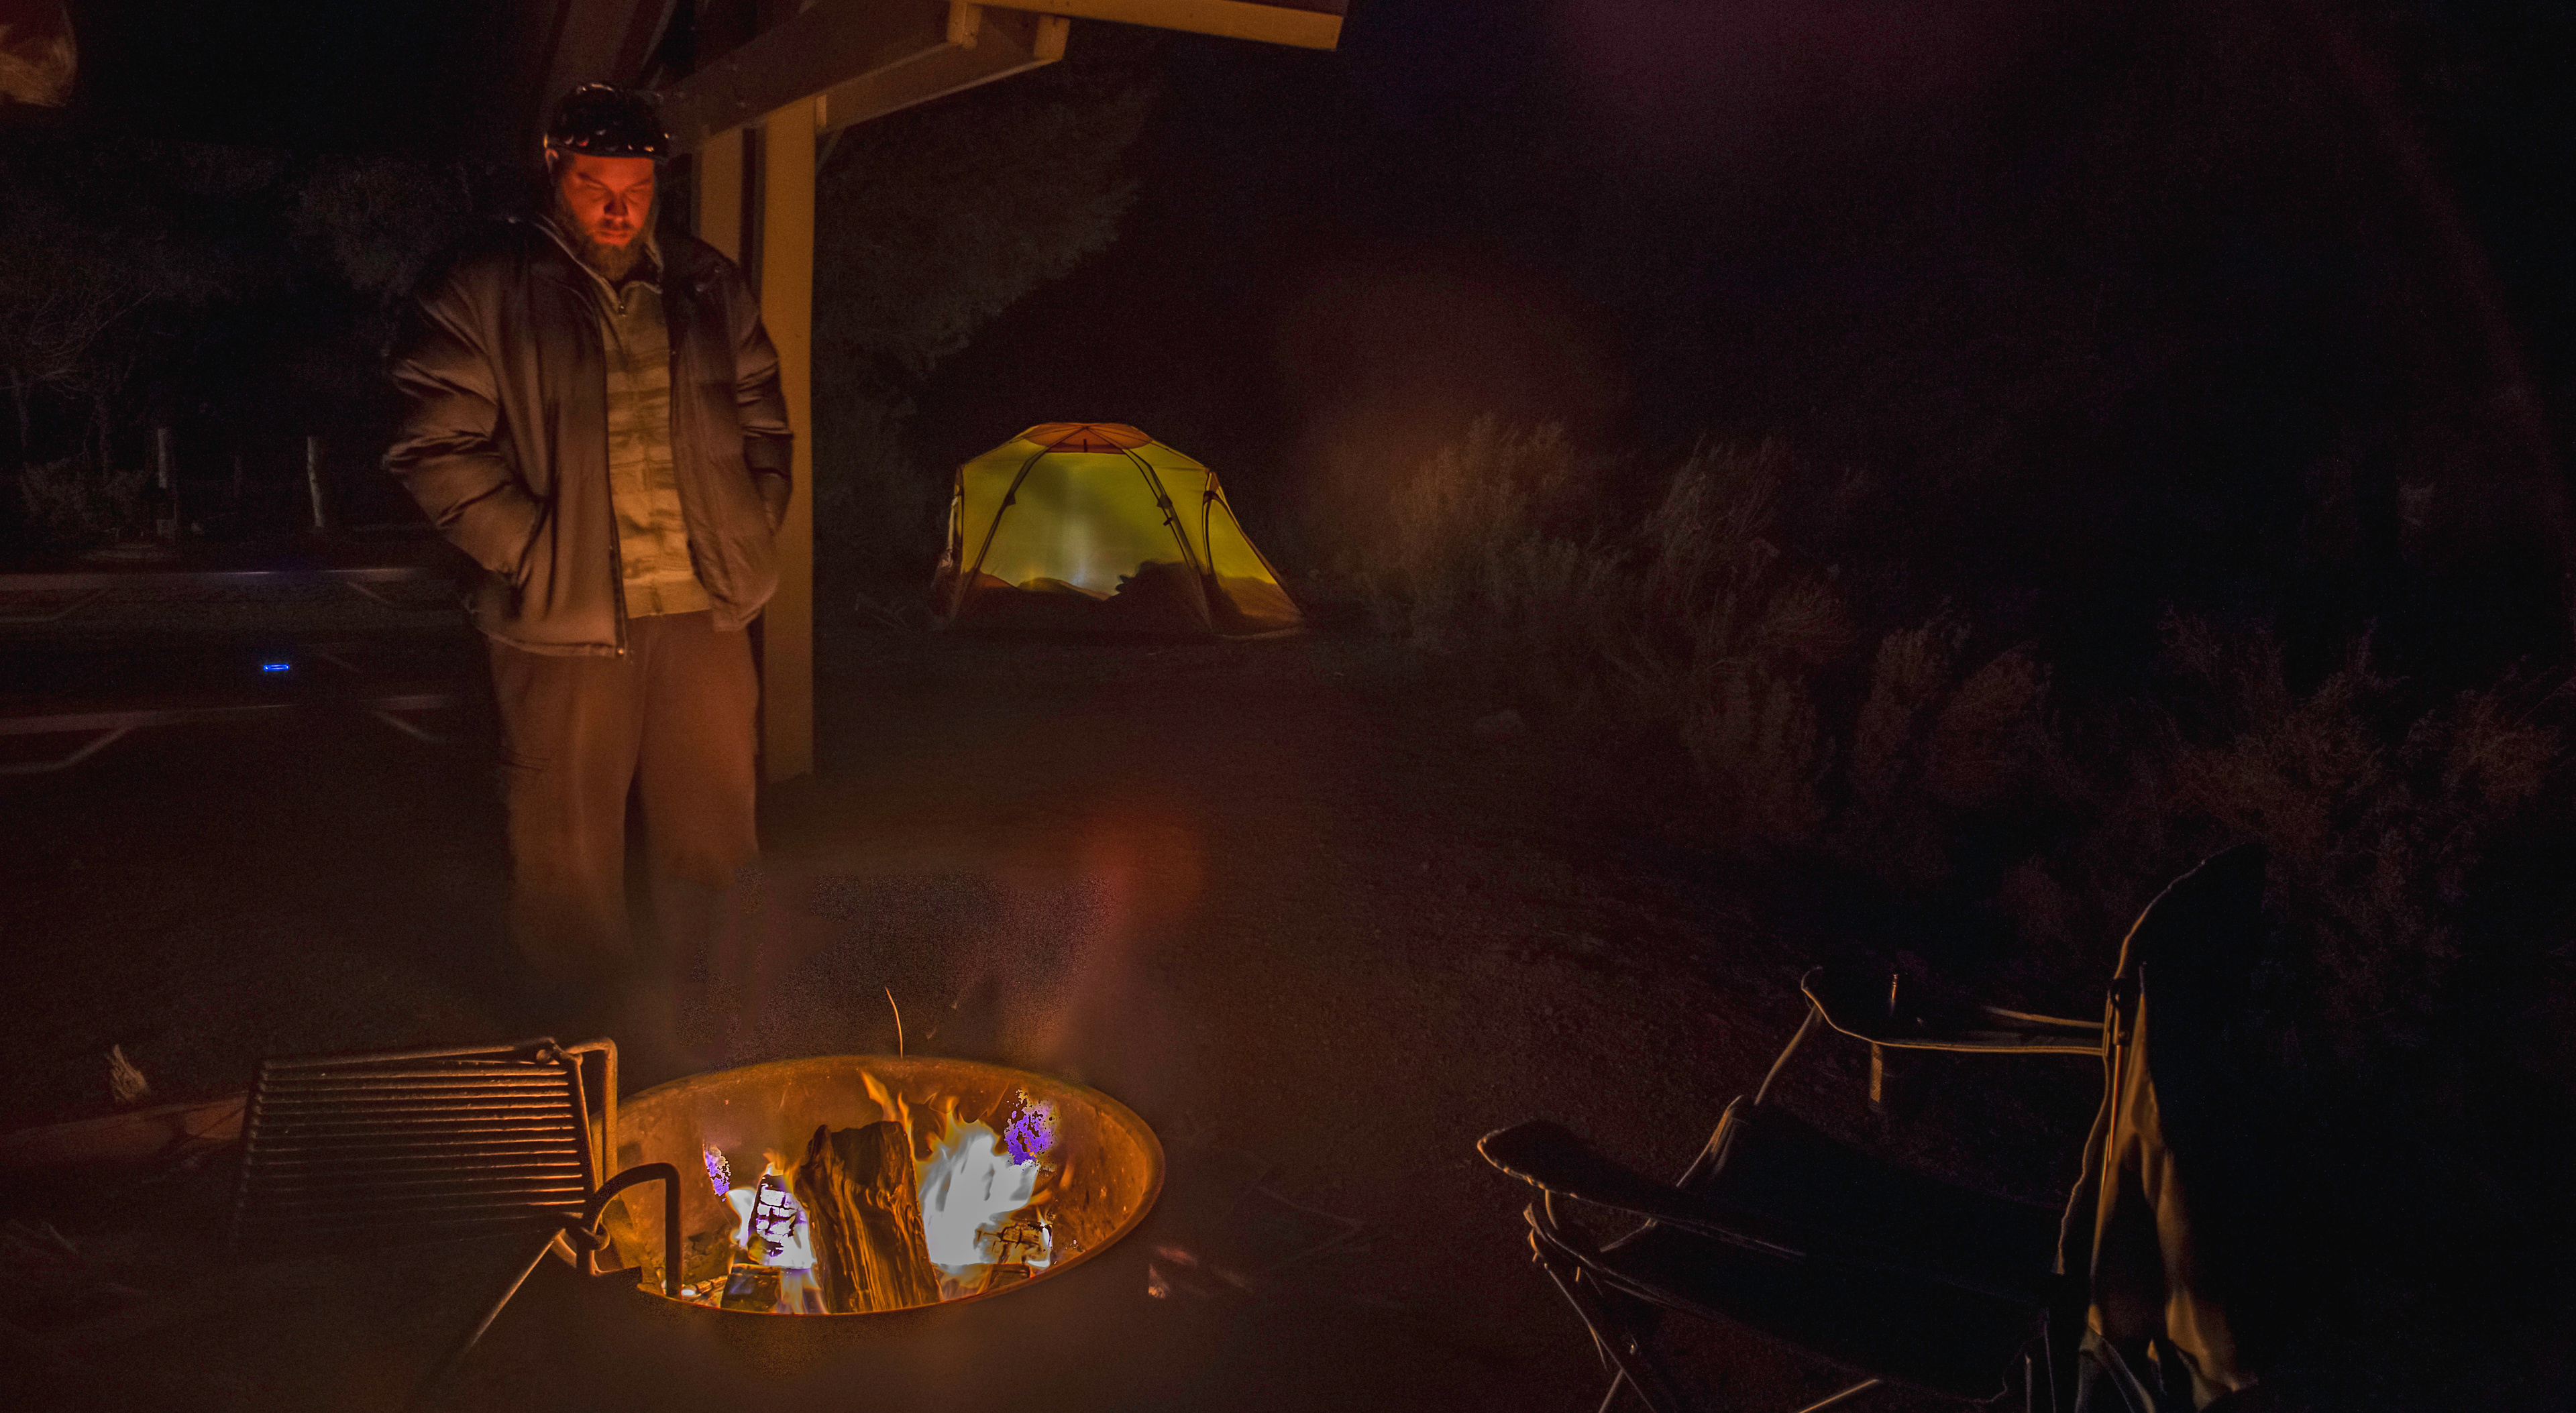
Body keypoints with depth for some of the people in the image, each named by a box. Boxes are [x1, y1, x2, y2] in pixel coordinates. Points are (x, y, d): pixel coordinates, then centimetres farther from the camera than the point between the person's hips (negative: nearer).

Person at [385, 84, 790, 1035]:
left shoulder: (709, 289, 10)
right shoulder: (485, 294, -3)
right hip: (564, 617, -3)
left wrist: (749, 539, 5)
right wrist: (532, 553, -13)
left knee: (714, 834, 12)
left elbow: (762, 422, 16)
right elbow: (434, 447, -7)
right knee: (570, 849, 6)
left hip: (702, 608, 4)